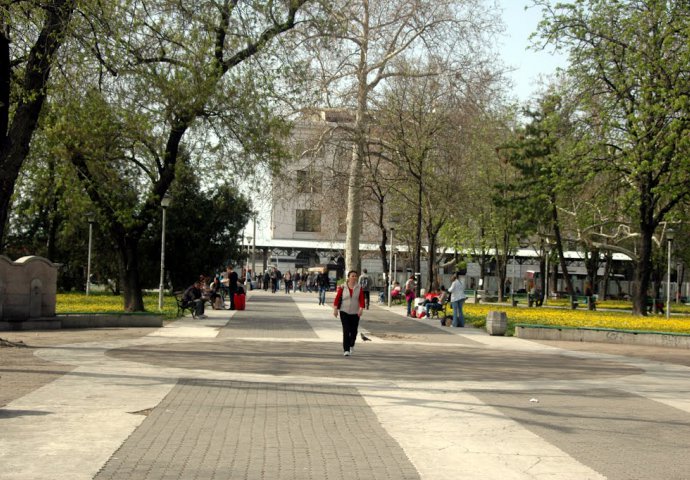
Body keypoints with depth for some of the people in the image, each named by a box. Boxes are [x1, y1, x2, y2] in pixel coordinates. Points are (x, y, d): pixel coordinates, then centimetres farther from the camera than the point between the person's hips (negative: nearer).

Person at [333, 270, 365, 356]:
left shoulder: (359, 288, 0)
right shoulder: (342, 287, -3)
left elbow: (362, 300, -6)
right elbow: (337, 298, -5)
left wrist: (361, 309, -20)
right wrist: (335, 309, -12)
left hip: (355, 313, 2)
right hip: (344, 312, -2)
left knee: (354, 331, 10)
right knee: (346, 331, -11)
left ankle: (352, 345, 38)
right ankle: (346, 350, -9)